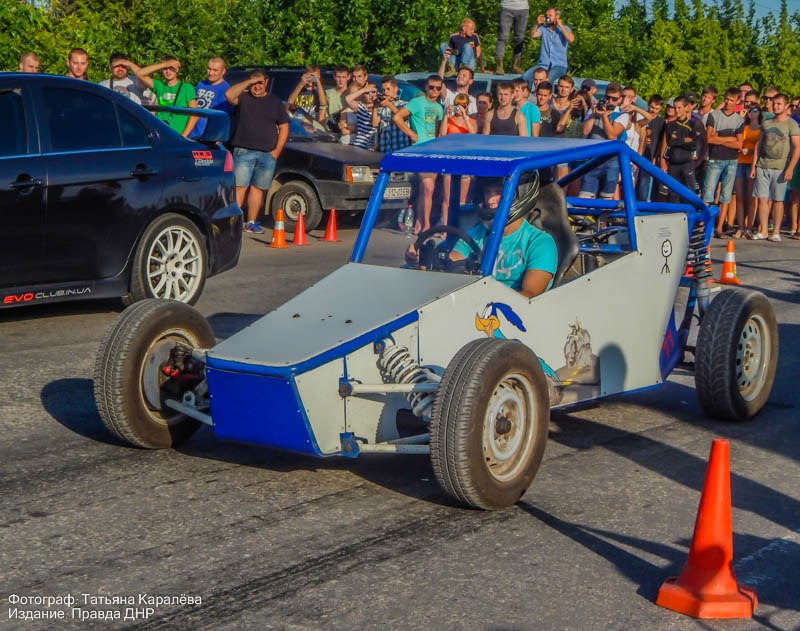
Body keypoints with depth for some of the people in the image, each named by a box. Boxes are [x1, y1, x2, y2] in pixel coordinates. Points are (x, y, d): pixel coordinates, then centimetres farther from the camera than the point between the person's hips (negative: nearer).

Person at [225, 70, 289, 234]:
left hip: (267, 154, 3)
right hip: (243, 151, -2)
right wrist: (248, 82, -14)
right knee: (239, 186, -8)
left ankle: (251, 222, 12)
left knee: (257, 188, 6)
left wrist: (277, 150, 3)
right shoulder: (243, 98, 7)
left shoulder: (275, 102, 14)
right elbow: (229, 95, -16)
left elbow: (284, 128, 12)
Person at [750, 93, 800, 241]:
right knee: (762, 199, 0)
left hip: (780, 168, -4)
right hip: (762, 166, 4)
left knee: (778, 200, 1)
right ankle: (763, 230, 5)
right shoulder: (766, 123, 13)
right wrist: (754, 165, 9)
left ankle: (776, 232, 7)